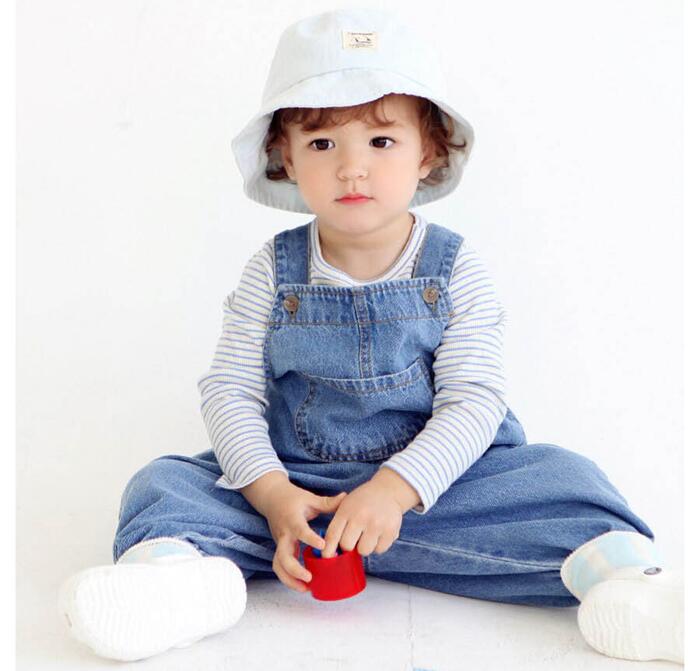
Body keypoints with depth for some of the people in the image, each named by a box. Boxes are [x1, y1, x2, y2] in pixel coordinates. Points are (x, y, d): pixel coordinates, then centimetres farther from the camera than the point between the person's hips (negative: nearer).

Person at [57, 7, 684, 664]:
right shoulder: (274, 271, -1)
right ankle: (179, 566, -42)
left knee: (561, 477, -21)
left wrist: (397, 488, -26)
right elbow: (229, 390, -4)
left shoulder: (455, 270, -5)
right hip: (292, 483, 2)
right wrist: (272, 494, -19)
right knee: (163, 482, -17)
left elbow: (473, 402, -11)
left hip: (431, 480, -1)